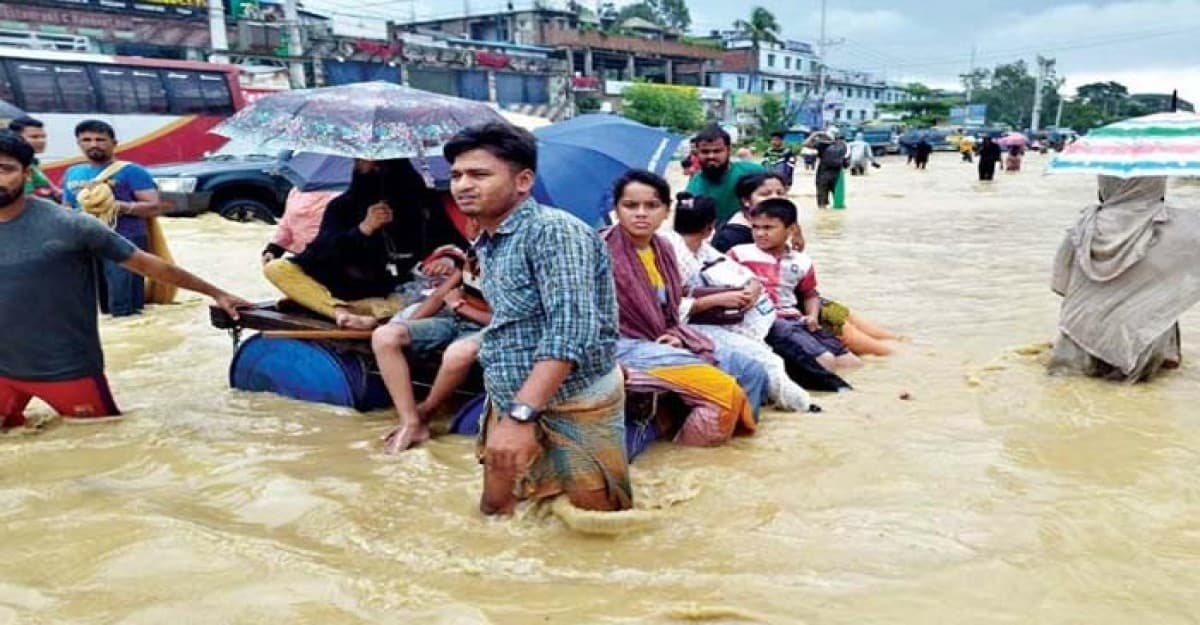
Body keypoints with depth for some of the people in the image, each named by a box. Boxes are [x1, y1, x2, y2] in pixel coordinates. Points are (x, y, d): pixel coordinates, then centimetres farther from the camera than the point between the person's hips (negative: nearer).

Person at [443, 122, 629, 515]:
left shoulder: (554, 231, -18)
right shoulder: (487, 244, 10)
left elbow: (571, 328, -28)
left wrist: (522, 414, -32)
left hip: (572, 405, -8)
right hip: (510, 402, 8)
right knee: (495, 514, 15)